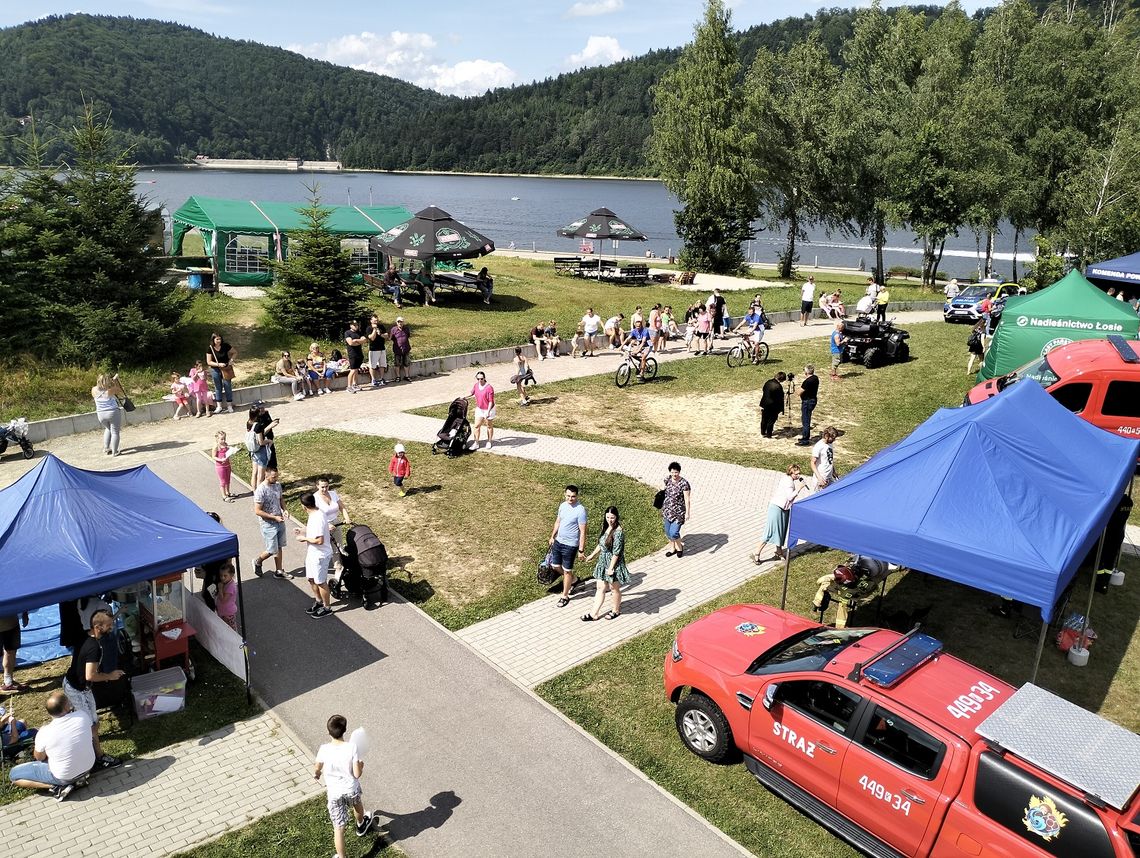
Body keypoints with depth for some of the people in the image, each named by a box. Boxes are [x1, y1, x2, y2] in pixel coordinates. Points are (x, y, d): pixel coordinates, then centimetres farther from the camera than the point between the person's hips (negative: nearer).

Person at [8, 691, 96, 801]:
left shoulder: (44, 733, -26)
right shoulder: (83, 715, -21)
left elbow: (40, 758, -5)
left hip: (64, 776, -4)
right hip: (88, 766, 4)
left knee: (13, 774, 10)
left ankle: (57, 787, -1)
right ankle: (76, 779, 14)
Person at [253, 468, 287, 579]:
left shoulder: (278, 485, -1)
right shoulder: (260, 490, -23)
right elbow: (257, 511, -21)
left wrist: (284, 510, -3)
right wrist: (274, 517, -22)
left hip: (280, 521, 7)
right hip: (268, 524, -7)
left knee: (279, 547, 15)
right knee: (272, 550, 2)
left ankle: (279, 571, 26)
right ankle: (257, 561, 29)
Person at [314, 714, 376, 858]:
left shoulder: (324, 750, -22)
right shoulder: (352, 748, -26)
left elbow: (317, 768, -1)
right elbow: (357, 774, -20)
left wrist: (316, 774, 23)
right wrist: (361, 766, 3)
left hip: (334, 792, -1)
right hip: (351, 789, 1)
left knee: (338, 827, 11)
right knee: (357, 805, 35)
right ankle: (361, 825, 63)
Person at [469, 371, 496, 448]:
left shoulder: (489, 388, -24)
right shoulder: (476, 385, -5)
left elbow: (491, 401, -22)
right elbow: (472, 393, 17)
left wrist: (488, 412, -28)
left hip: (488, 409, -5)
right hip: (479, 409, 5)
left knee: (489, 426, 13)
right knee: (477, 426, 3)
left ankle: (489, 442, 29)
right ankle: (476, 443, 10)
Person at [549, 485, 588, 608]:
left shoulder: (580, 510, -22)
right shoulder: (562, 505, 0)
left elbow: (582, 532, -19)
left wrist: (581, 550, -18)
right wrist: (552, 536, 20)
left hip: (570, 545, -7)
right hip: (558, 541, 7)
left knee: (567, 570, 6)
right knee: (555, 566, 16)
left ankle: (565, 596, 23)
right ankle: (572, 579, 41)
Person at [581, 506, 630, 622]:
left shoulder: (618, 532, -24)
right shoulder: (606, 527, 1)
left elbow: (616, 552, -23)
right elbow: (601, 544, 15)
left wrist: (611, 568, -20)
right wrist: (592, 555, 24)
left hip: (614, 564, -8)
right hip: (603, 562, 8)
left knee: (614, 588, 13)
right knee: (600, 588, 13)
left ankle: (616, 611, 35)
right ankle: (594, 614, 21)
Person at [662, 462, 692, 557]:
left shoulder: (684, 484, -20)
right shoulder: (667, 479, -3)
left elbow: (687, 499, -18)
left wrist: (688, 512, -20)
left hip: (678, 512, -6)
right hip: (667, 510, 6)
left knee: (673, 533, -8)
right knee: (668, 532, 15)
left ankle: (680, 547, 22)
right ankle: (672, 549, 37)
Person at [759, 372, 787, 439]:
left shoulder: (768, 382, -1)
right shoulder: (779, 387, -22)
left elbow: (763, 391, 11)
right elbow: (780, 399, -18)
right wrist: (781, 409, -9)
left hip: (764, 404, 7)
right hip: (773, 406, -7)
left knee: (764, 420, 17)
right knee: (771, 421, 8)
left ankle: (763, 433, 29)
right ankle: (769, 434, 15)